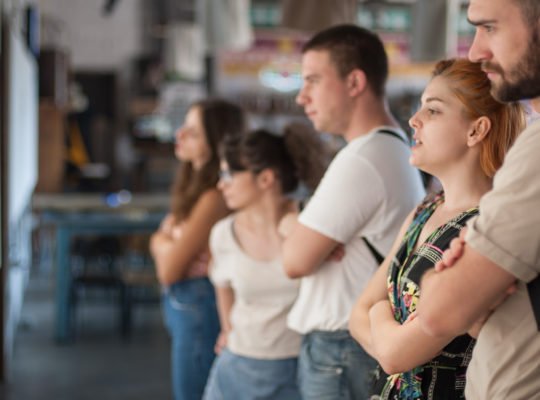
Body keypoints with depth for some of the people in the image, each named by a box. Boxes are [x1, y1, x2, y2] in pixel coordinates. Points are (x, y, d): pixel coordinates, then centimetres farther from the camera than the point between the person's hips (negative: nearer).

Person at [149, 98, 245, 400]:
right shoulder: (195, 185, 7)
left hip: (199, 306, -10)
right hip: (182, 304, 10)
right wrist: (166, 242, -12)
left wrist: (160, 241, -1)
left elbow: (168, 270, -21)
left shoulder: (213, 198, -24)